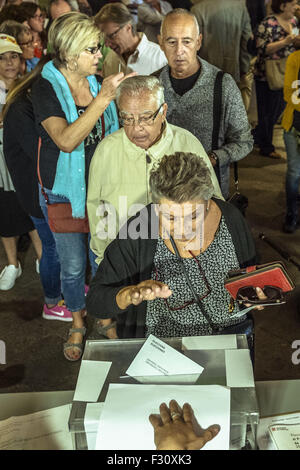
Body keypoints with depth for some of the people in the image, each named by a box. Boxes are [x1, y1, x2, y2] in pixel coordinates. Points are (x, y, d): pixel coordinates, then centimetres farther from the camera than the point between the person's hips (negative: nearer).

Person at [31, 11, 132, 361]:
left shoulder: (95, 82, 1)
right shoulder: (45, 89, -16)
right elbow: (66, 140, -31)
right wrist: (103, 99, -36)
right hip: (63, 192, -4)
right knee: (73, 266, 10)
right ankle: (77, 324, 34)